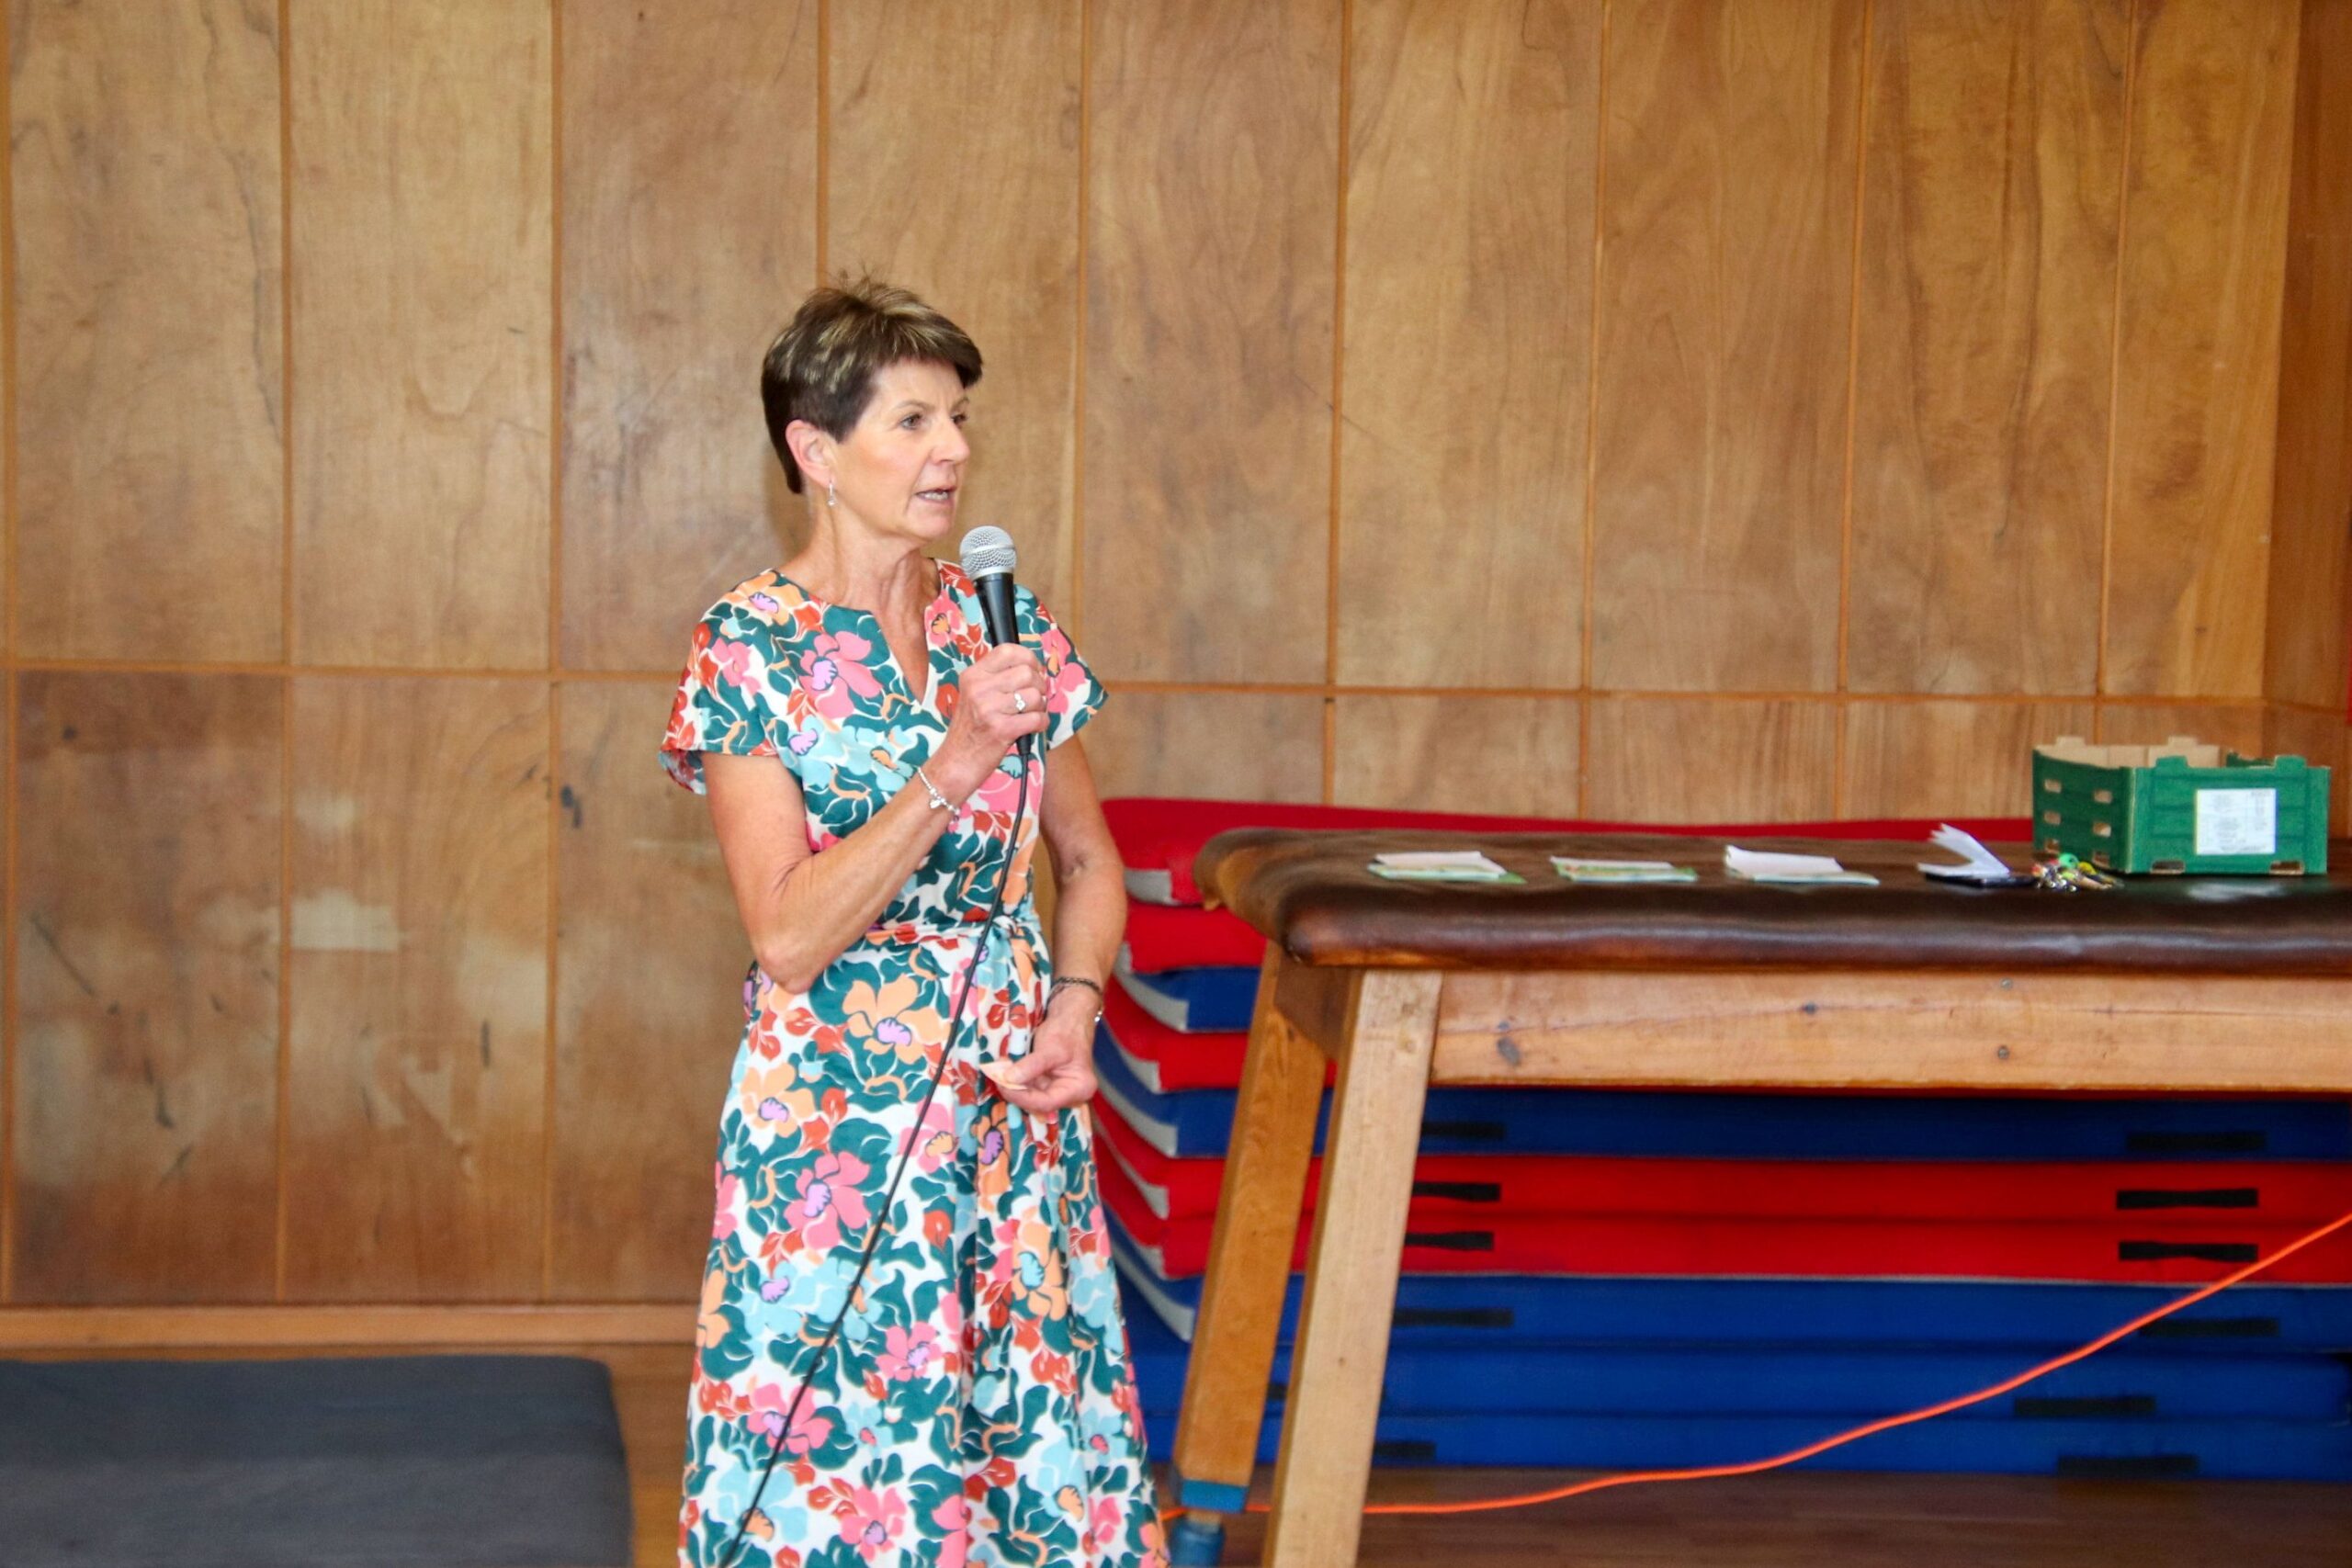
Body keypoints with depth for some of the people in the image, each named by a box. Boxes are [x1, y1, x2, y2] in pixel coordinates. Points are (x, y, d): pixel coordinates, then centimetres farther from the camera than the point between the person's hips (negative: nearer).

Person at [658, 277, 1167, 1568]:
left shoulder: (1003, 626, 6)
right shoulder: (749, 650, -8)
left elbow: (1087, 861, 18)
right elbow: (788, 936, -16)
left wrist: (1075, 1009, 0)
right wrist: (959, 762, -22)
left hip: (1016, 1109, 4)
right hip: (839, 1114, -4)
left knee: (1039, 1439, 3)